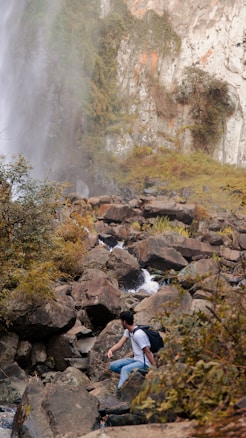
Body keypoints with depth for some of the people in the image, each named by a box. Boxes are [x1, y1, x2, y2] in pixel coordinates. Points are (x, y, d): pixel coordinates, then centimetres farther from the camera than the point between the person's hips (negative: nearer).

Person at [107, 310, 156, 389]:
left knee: (125, 369, -34)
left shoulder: (138, 334, -22)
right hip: (135, 359, 10)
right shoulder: (128, 331, 6)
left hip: (144, 363, -10)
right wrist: (111, 350, -17)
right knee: (113, 366, -2)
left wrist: (154, 368, -21)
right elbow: (120, 343, 3)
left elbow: (147, 351, -21)